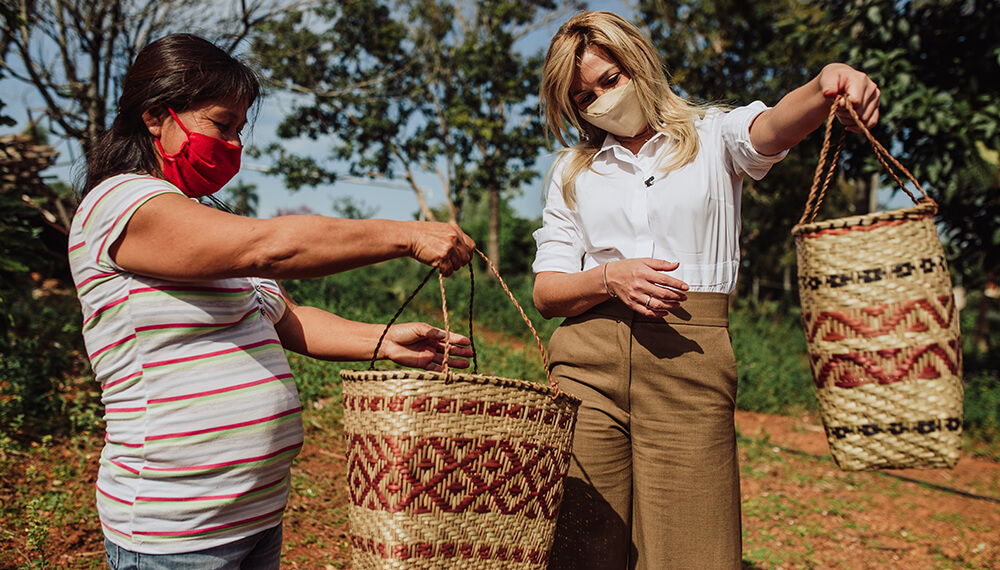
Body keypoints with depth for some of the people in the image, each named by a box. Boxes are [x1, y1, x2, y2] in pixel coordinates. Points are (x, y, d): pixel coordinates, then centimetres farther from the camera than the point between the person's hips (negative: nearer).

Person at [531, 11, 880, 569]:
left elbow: (775, 128, -12)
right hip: (588, 361, 2)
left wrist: (828, 86, -34)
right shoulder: (573, 171, 17)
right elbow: (547, 292, 10)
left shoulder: (713, 136, 12)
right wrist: (609, 278, -10)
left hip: (690, 365, -1)